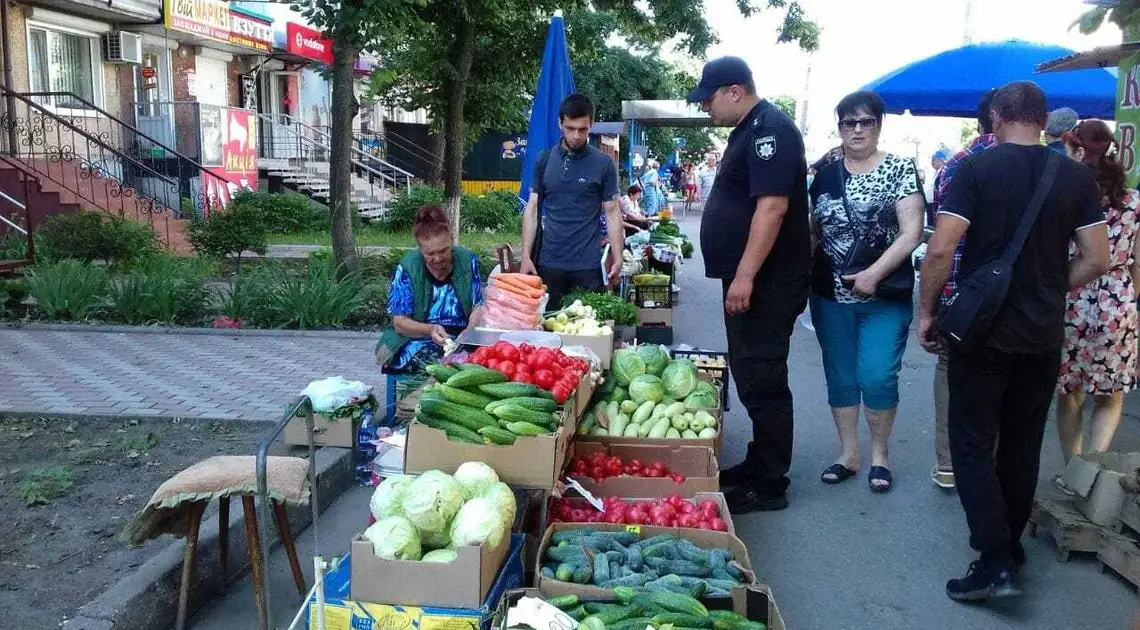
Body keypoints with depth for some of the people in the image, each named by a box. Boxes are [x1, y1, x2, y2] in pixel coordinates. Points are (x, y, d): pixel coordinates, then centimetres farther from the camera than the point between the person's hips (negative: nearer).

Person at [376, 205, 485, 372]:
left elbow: (478, 307, 7)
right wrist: (430, 330, -24)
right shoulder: (406, 268, -5)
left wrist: (472, 330, -16)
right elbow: (399, 322, -4)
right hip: (417, 339, -3)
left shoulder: (467, 260, 3)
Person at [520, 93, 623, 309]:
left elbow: (612, 212, 2)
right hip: (548, 264, 2)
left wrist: (617, 259, -6)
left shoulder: (603, 164, 0)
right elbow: (532, 209, 7)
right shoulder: (545, 160, 6)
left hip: (588, 265, -2)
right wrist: (526, 256, 0)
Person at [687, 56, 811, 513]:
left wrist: (745, 276, -27)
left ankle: (769, 485, 5)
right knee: (750, 374, 16)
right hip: (747, 279, 11)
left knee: (761, 380, -5)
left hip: (766, 283, -11)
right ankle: (759, 466, 28)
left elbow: (772, 206, -25)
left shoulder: (770, 130, -15)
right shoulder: (749, 130, 18)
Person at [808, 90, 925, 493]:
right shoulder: (825, 176, 8)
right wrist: (804, 277, -1)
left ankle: (879, 454, 16)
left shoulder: (900, 169, -3)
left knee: (877, 378, -5)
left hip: (886, 296, -4)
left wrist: (874, 274, -19)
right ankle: (848, 455, 24)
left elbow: (911, 232, -9)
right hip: (832, 297, 4)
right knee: (840, 378, 10)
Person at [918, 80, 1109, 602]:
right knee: (1023, 445, 17)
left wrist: (926, 311, -5)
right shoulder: (1077, 177, 1)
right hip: (1044, 335, 4)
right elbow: (1096, 260, 0)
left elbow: (941, 249, -17)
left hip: (982, 330, -4)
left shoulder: (975, 168, -10)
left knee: (973, 445, 4)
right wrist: (1050, 291, 15)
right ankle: (1009, 542, 31)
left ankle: (995, 561, -4)